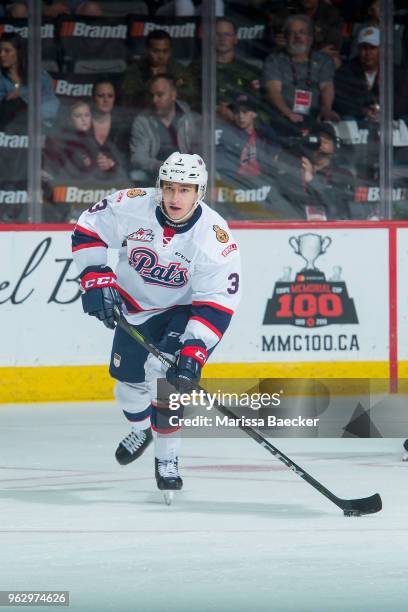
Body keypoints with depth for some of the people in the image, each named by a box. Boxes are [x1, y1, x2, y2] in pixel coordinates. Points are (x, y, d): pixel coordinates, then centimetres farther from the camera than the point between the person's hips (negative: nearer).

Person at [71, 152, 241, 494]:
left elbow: (217, 303, -28)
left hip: (185, 309, -3)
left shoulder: (215, 238, -29)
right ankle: (141, 430, 46)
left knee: (170, 376, -23)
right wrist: (97, 279, -19)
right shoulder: (131, 206, -24)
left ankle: (167, 458, -5)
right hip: (136, 305, 3)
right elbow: (88, 229, -9)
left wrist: (194, 351, -37)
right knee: (130, 380, 11)